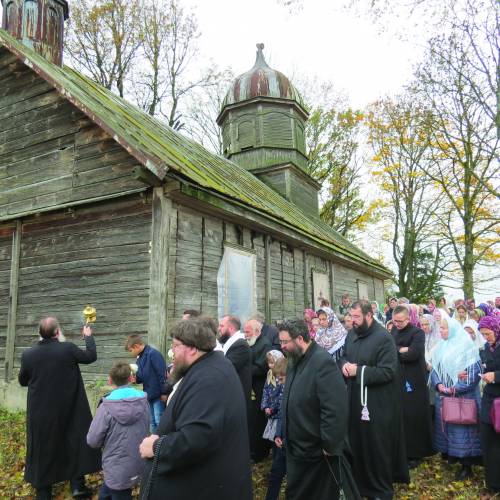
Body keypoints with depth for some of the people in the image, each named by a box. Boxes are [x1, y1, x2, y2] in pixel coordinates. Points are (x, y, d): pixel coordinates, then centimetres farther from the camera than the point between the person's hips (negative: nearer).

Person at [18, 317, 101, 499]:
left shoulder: (28, 354, -9)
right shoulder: (68, 348, -16)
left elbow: (22, 381, 7)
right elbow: (91, 356, 1)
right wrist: (88, 336, 16)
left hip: (40, 413, 2)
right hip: (68, 410, -2)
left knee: (42, 450, 15)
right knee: (74, 442, 13)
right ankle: (77, 485, 13)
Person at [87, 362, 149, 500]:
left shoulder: (106, 407, -20)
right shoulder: (144, 402, -7)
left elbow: (92, 441, -13)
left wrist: (108, 439, 7)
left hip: (117, 469, -4)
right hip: (138, 466, 4)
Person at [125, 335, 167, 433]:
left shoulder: (153, 354, -16)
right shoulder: (140, 358, 11)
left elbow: (162, 374, -18)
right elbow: (142, 377, 14)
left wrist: (164, 393, -18)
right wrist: (135, 378, -7)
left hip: (158, 395, -8)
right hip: (149, 395, 8)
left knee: (159, 421, -3)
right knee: (152, 422, 15)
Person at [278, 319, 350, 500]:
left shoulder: (323, 362, -22)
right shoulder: (295, 361, 6)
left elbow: (335, 409, -26)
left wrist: (329, 446, -21)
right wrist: (283, 433, 13)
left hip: (318, 452, -8)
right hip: (295, 448, 8)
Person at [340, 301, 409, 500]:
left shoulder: (384, 338, -19)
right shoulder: (352, 334, 5)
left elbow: (388, 371, -23)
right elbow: (343, 356, 18)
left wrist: (358, 370, -23)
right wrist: (344, 364, -6)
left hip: (377, 403, -7)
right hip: (354, 399, 7)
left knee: (376, 446, 6)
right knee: (356, 442, 17)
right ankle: (359, 482, 37)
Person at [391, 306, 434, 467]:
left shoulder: (417, 333, -10)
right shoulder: (393, 331, 9)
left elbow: (412, 354, -22)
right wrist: (400, 350, -13)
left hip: (414, 381, -5)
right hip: (397, 379, 5)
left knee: (414, 417, 2)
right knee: (399, 416, 10)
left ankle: (416, 453, 15)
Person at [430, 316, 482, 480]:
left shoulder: (466, 346, -11)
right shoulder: (441, 347, 8)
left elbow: (474, 373, -15)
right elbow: (435, 368, 11)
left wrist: (453, 389, -16)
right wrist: (438, 385, -8)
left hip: (462, 397, -6)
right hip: (443, 396, 6)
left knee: (461, 429, -1)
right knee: (445, 427, 12)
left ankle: (466, 465, 11)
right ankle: (449, 455, 27)